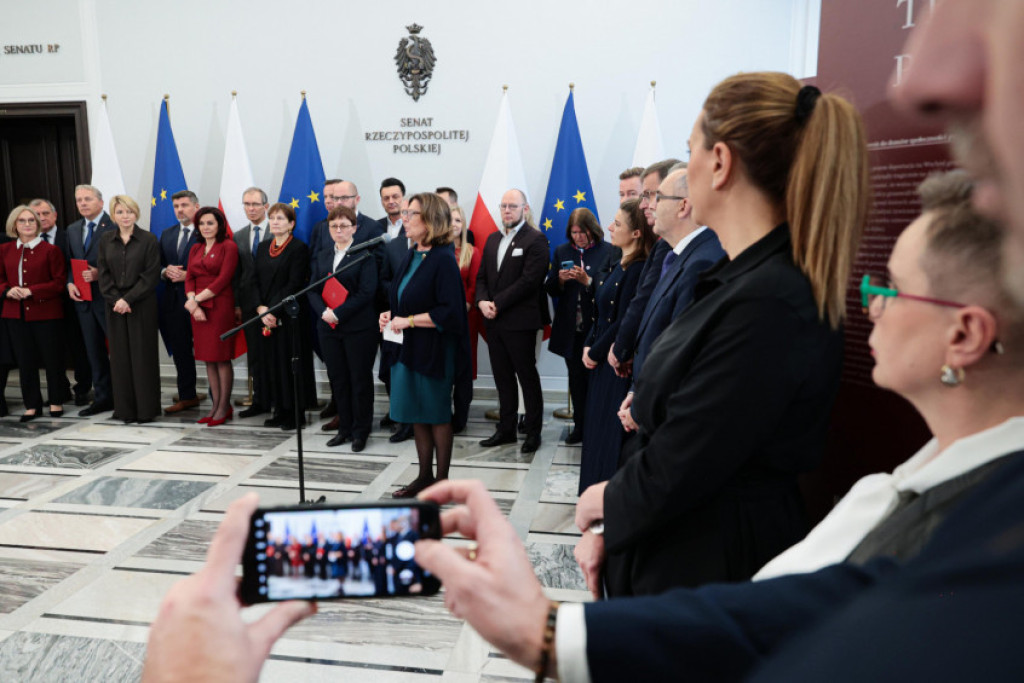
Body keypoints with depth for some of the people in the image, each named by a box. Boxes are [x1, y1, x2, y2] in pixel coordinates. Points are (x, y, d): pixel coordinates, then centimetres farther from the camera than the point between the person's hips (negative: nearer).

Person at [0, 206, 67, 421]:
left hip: (46, 313, -4)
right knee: (25, 361, 8)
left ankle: (56, 402, 17)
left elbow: (59, 282, -7)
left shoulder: (50, 250, -3)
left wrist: (31, 291, -17)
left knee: (52, 358, 3)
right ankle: (32, 405, 17)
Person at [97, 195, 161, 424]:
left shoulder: (149, 240, -2)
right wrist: (115, 299, -8)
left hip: (142, 305, -3)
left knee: (143, 354, 0)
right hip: (115, 305, 3)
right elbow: (104, 274, 6)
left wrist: (128, 299, -14)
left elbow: (151, 276, -8)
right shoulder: (105, 240, 9)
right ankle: (125, 409, 12)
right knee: (120, 355, 5)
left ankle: (146, 409, 7)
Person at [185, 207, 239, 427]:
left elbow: (223, 279, -11)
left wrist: (196, 299, -11)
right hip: (197, 307, 6)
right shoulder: (195, 249, 17)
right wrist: (192, 303, -8)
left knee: (221, 357, -3)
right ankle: (215, 404, 15)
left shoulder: (228, 247, -3)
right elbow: (189, 278, 10)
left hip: (219, 306, -6)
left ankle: (224, 407, 4)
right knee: (208, 358, 8)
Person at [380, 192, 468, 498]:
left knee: (437, 415, 5)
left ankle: (442, 481, 20)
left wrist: (409, 320, -19)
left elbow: (450, 312, -22)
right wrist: (391, 314, 3)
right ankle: (425, 475, 28)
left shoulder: (443, 260, -15)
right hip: (408, 348, 8)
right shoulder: (411, 257, 10)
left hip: (433, 352, -8)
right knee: (416, 414, 14)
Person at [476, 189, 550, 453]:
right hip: (494, 321, 7)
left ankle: (533, 431, 14)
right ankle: (506, 429, 24)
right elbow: (482, 276, 14)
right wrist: (482, 301, -5)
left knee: (527, 377, 3)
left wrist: (497, 303, -16)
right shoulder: (493, 239, 16)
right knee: (503, 378, 13)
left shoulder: (536, 240, -8)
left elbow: (528, 281, -17)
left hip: (520, 321, -7)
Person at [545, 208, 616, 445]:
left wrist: (588, 280, -21)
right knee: (576, 378, 13)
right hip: (570, 328, 4)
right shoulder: (561, 251, 9)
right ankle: (580, 425, 24)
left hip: (596, 327, -4)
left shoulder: (609, 252, -5)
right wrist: (560, 280, -11)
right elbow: (550, 290, 9)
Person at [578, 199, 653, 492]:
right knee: (597, 422, 17)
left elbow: (623, 322, -20)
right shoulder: (618, 264, 10)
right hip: (600, 358, 9)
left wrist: (596, 352, -10)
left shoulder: (637, 269, -19)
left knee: (610, 429, 2)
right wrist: (588, 346, 2)